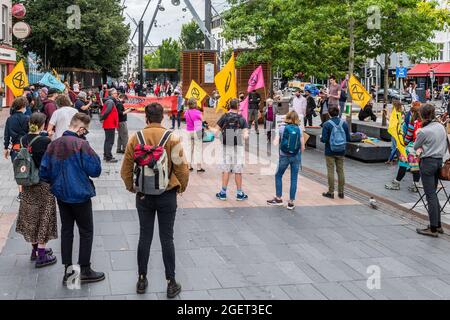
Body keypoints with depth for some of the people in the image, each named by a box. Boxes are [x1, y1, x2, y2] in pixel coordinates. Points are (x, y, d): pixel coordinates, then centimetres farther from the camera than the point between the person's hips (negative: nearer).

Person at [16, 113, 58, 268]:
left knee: (31, 216, 18)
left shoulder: (23, 140, -1)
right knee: (43, 217, 4)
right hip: (44, 184, -6)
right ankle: (41, 256, 7)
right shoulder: (45, 141, -18)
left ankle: (35, 249, 30)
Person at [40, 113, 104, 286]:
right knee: (86, 232, 8)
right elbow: (95, 170, -16)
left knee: (66, 230, 14)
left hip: (61, 194, 6)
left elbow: (44, 172, 3)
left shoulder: (53, 144, -1)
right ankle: (85, 271, 15)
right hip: (80, 195, -6)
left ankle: (67, 271, 19)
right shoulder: (81, 144, -19)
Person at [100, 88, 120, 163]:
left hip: (108, 124, 10)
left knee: (108, 140, 18)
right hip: (110, 124, -10)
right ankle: (109, 157, -5)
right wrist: (102, 118, -11)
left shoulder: (111, 101, 15)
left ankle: (106, 155, 27)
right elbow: (107, 111, -22)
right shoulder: (110, 102, -17)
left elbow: (104, 111, 19)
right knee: (110, 141, -7)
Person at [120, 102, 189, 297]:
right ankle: (171, 283, 11)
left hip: (143, 195, 2)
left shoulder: (136, 138, -6)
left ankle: (142, 279, 21)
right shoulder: (172, 138, -11)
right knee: (167, 239, 6)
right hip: (167, 194, -1)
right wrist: (182, 186, 10)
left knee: (145, 237, 12)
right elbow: (181, 167, -9)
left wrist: (131, 187, 18)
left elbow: (126, 169, -1)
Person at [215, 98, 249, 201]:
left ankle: (223, 193, 10)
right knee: (238, 171, 5)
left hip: (226, 146, 1)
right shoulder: (241, 118, 0)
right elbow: (245, 133, -7)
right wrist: (245, 136, 13)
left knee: (226, 170, 6)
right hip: (238, 146, -1)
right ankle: (240, 194, 11)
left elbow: (216, 129, -2)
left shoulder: (225, 117, 0)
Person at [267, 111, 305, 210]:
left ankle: (278, 198, 21)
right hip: (296, 156, 1)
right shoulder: (299, 129, -1)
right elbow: (302, 147, -2)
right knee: (294, 179, 7)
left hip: (284, 156, -1)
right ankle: (291, 202, 9)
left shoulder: (282, 127, -5)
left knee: (278, 176, 18)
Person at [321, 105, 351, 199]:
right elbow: (348, 138, -1)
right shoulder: (344, 123, -3)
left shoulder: (327, 124, -14)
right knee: (340, 171, 12)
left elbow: (324, 139, -17)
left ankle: (331, 192, 10)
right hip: (341, 152, 3)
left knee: (330, 171, 5)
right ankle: (341, 192, 18)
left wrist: (321, 138, 5)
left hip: (330, 152, -3)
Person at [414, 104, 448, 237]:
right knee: (433, 193, 17)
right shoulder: (441, 127, 6)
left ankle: (433, 228, 0)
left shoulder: (424, 131, -17)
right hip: (439, 161, 8)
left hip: (428, 162, -8)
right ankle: (438, 225, 22)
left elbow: (415, 147, -3)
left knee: (430, 195, -3)